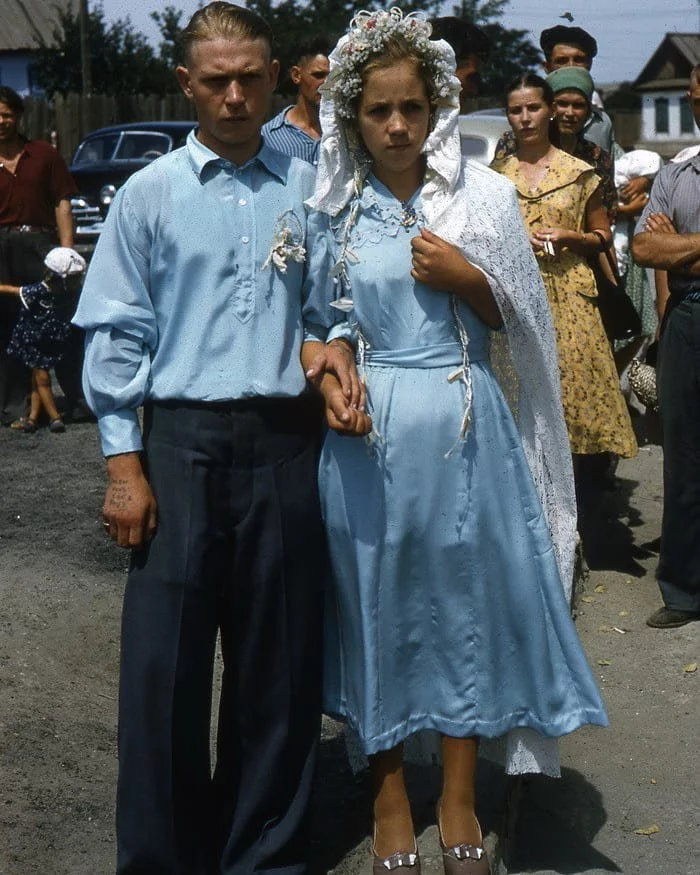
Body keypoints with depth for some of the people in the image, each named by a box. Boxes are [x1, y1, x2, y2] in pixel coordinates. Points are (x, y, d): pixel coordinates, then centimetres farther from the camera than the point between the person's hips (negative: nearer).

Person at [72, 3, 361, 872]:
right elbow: (116, 335, 2)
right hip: (182, 443, -1)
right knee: (164, 666, 0)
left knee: (278, 664, 9)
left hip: (285, 443, 2)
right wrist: (123, 465, -4)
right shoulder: (148, 195, 3)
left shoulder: (308, 189, 7)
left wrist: (335, 346, -6)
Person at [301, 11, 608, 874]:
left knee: (468, 598, 6)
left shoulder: (484, 195, 1)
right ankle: (389, 798, 25)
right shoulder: (331, 209, 1)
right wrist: (326, 371, -14)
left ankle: (458, 801, 23)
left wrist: (465, 278, -12)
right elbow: (312, 321, 6)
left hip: (463, 428, 0)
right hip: (368, 433, 0)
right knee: (377, 603, 8)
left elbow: (516, 318, 6)